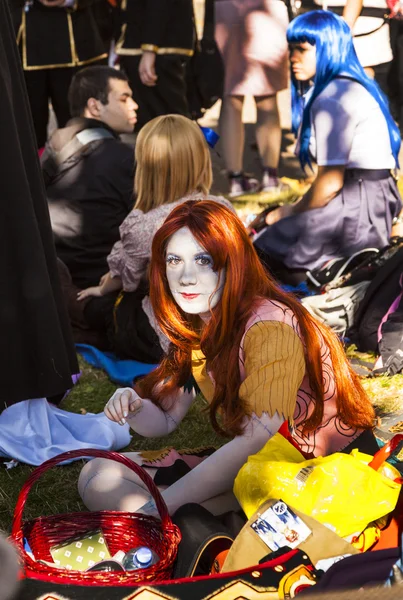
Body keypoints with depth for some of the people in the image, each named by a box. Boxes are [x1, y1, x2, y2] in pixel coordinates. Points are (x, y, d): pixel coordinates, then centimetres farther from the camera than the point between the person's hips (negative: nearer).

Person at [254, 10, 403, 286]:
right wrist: (296, 212, 12)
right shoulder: (348, 86, 16)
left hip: (359, 212, -11)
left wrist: (292, 212, 0)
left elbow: (330, 183, -18)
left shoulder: (332, 100, -16)